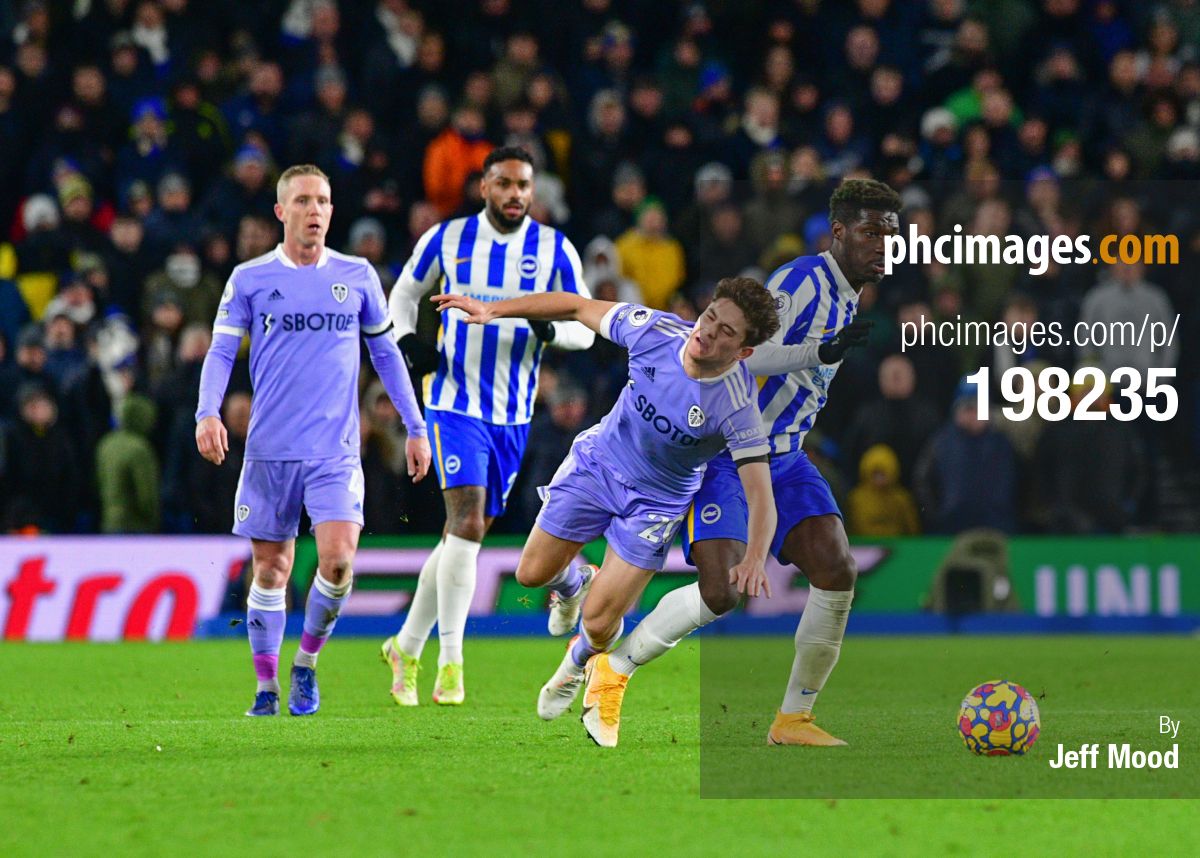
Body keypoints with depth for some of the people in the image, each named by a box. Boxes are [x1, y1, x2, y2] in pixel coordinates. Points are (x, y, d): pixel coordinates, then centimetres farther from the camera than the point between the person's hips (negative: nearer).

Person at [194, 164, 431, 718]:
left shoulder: (357, 276, 8)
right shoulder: (250, 279, 4)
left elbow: (386, 354, 16)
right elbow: (221, 352, 0)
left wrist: (415, 427, 14)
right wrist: (208, 413, -17)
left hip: (336, 452, 0)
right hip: (269, 450, 0)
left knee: (337, 559, -16)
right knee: (270, 569, 3)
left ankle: (307, 662, 6)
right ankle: (267, 686, 15)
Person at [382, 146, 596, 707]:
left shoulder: (555, 250, 1)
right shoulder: (446, 239, 0)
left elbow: (585, 327, 4)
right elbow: (404, 294, 15)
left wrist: (551, 328, -19)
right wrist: (408, 340, -5)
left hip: (514, 415, 3)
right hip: (455, 402, -3)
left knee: (467, 533, 10)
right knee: (468, 522, -19)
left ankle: (407, 648, 26)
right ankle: (451, 662, -15)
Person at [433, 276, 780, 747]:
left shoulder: (737, 405, -32)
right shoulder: (655, 329, -24)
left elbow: (761, 496, -34)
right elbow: (580, 307, -9)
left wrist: (754, 560, -53)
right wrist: (492, 310, -10)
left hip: (656, 503, -3)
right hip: (597, 461, 3)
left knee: (599, 625, -4)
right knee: (533, 573, 9)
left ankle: (581, 661, 35)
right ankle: (571, 584, 48)